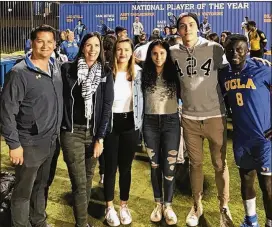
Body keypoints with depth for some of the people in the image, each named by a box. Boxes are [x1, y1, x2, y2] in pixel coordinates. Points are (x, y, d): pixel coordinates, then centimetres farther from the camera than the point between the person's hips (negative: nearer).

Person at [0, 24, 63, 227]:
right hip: (30, 144, -6)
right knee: (23, 192, 9)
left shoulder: (56, 68, 4)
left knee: (41, 186, 23)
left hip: (51, 141, 7)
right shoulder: (19, 73, -16)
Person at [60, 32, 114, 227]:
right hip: (72, 132, -2)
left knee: (88, 179, 13)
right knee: (79, 183, -3)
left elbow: (107, 106, -1)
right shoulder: (68, 69, -2)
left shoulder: (105, 73, 3)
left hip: (94, 132, 2)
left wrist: (100, 138, -6)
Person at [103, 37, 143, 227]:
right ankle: (110, 208, 24)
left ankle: (124, 206, 29)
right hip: (111, 123, -2)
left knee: (126, 167, 13)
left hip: (130, 123, 2)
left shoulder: (138, 72, 3)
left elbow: (142, 98, 7)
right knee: (110, 167, 8)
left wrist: (140, 123, 4)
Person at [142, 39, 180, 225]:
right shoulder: (145, 75, 2)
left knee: (169, 165, 0)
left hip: (171, 121, -1)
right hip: (150, 122, 1)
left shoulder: (173, 73, 1)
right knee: (155, 165, 9)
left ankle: (168, 206, 15)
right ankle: (158, 204, 24)